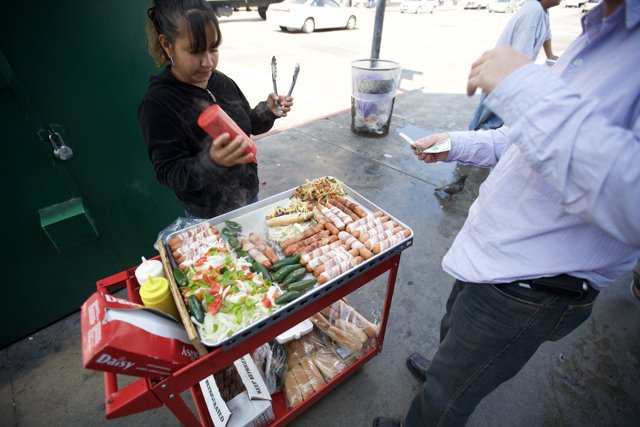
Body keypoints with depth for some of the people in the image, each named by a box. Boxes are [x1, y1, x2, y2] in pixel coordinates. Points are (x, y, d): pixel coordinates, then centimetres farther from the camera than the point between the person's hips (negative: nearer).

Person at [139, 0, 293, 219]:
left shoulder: (224, 83, -4)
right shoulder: (157, 104, -20)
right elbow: (170, 175, -22)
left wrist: (267, 111, -8)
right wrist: (211, 162, -40)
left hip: (249, 195, 6)